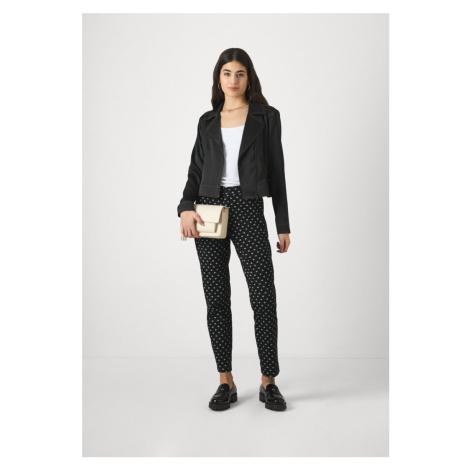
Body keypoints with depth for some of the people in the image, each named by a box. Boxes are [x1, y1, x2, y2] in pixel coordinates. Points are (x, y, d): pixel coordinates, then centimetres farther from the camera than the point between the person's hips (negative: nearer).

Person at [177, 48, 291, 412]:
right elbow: (196, 169, 12)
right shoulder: (207, 121, 15)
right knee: (216, 298, 3)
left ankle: (269, 382, 9)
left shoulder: (266, 116, 7)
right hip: (210, 208, 3)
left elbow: (277, 171, 4)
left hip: (248, 208, -2)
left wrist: (284, 226, 1)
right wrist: (186, 207, -8)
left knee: (264, 297, -6)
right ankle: (226, 382, 14)